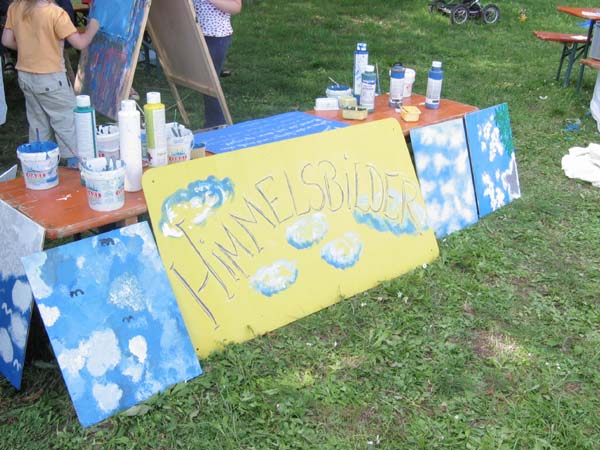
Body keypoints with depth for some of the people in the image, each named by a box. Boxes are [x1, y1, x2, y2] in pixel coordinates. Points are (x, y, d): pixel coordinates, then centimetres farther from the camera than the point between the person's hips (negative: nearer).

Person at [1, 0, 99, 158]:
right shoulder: (55, 13, -19)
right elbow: (80, 43, -18)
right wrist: (92, 28, 0)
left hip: (25, 76, 7)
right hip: (50, 78, -6)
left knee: (38, 124, 17)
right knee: (67, 121, 5)